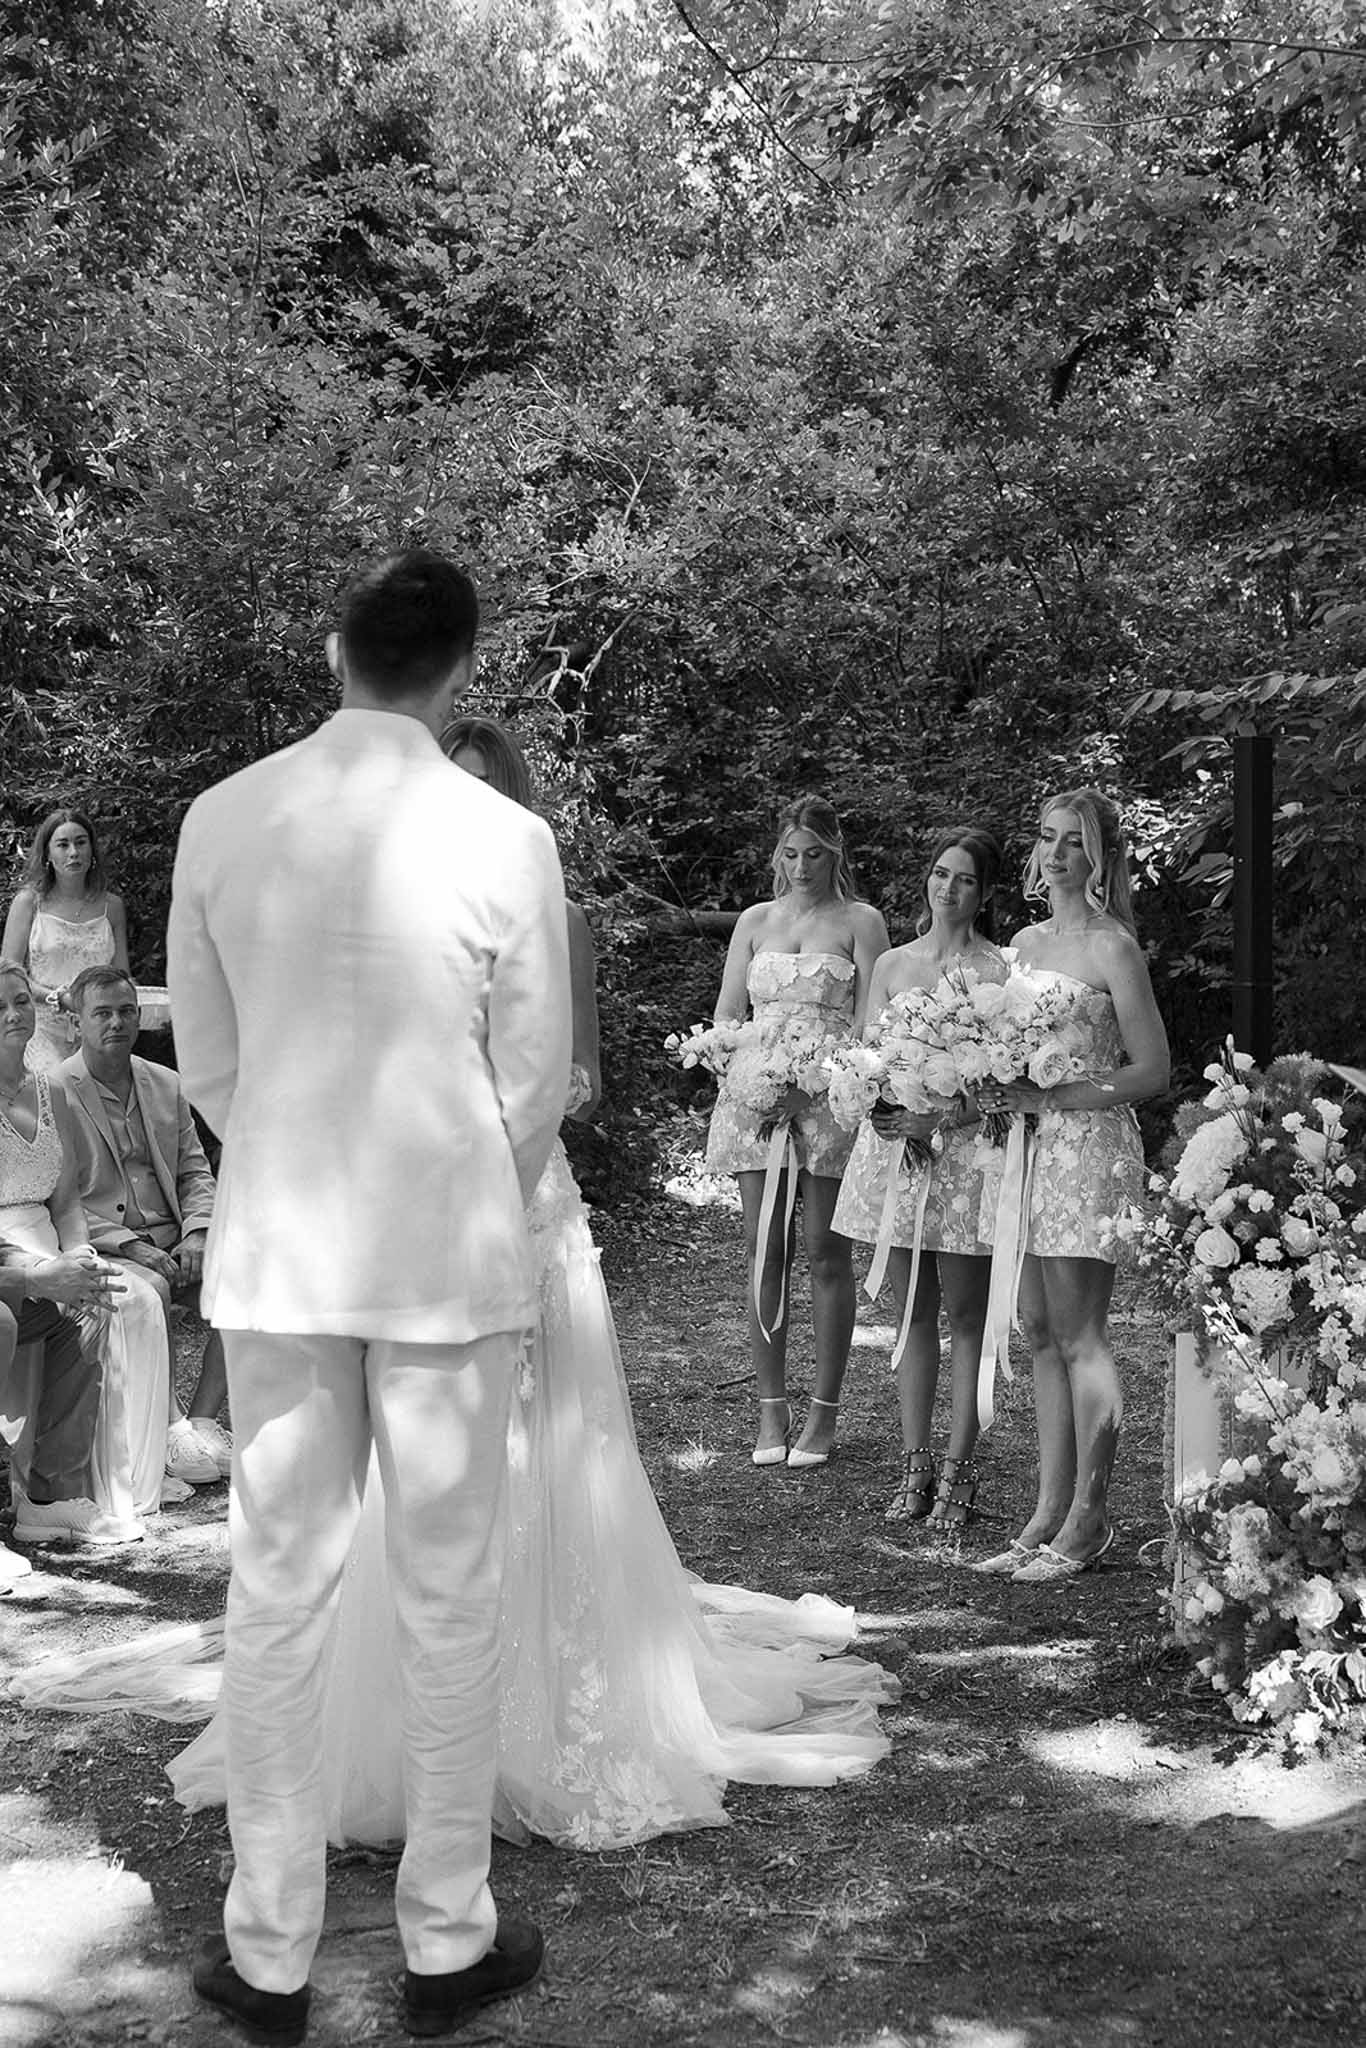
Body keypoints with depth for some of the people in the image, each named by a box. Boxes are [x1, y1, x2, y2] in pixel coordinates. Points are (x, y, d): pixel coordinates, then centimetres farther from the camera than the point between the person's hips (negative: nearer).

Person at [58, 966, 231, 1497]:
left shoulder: (166, 1085, 14)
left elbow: (195, 1171, 17)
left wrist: (196, 1232, -4)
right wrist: (129, 1244, -17)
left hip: (171, 1241, 6)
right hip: (100, 1247, -5)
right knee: (150, 1291, -35)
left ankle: (201, 1423, -17)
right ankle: (171, 1438, -27)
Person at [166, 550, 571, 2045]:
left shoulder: (219, 820, -2)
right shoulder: (505, 840, -10)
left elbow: (206, 1057, 6)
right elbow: (534, 1081, -3)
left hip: (276, 1250, 3)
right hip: (449, 1255, -2)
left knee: (278, 1592, 11)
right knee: (449, 1597, 10)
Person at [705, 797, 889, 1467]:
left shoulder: (861, 922, 5)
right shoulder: (754, 921, 16)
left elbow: (869, 1022, -3)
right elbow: (726, 1018, 13)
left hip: (832, 1097, -3)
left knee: (826, 1254, -1)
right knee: (763, 1251, 1)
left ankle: (824, 1413, 7)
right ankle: (770, 1411, 8)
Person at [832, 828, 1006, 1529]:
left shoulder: (998, 972, -3)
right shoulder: (892, 964, 11)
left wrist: (941, 1118, -20)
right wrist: (884, 1110, -10)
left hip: (964, 1151, -4)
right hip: (892, 1144, 4)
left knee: (964, 1316, 2)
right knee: (911, 1312, 9)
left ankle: (958, 1471, 9)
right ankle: (915, 1465, 17)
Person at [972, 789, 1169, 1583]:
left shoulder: (1112, 947, -7)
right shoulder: (1025, 942, 14)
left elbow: (1153, 1070, -9)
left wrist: (1048, 1096, -15)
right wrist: (998, 1091, 1)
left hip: (1092, 1145, -7)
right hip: (1031, 1148, 7)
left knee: (1078, 1334, -5)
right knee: (1042, 1333, 8)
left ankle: (1088, 1522, 4)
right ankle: (1050, 1513, 15)